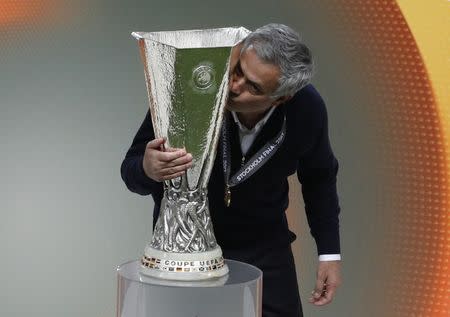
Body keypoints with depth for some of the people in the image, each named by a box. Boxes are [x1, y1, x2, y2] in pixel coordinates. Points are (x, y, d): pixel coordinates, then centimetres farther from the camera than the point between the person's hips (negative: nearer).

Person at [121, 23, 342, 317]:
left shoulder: (307, 108, -21)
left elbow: (319, 178, -1)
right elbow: (131, 171, -20)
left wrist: (330, 253, -1)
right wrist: (148, 170, -43)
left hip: (264, 247, 2)